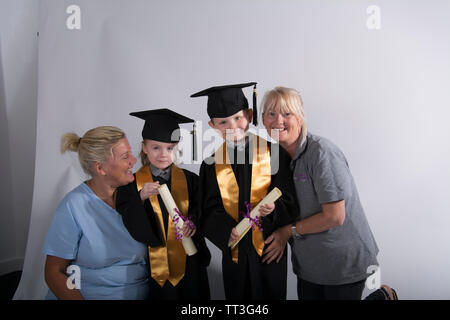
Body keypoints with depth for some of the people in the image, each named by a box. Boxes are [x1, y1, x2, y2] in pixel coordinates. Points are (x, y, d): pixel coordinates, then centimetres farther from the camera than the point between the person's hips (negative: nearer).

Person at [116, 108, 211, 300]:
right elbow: (128, 222, -10)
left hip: (188, 262, 1)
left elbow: (201, 210, 1)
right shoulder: (133, 184, -3)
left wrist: (193, 223, -19)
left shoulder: (189, 180, 1)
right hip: (154, 263, -1)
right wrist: (141, 197, -25)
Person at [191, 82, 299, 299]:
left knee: (272, 295, 12)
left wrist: (273, 207, -26)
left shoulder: (273, 154, -7)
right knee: (237, 297, 16)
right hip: (234, 253, 2)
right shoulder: (212, 165, -1)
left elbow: (289, 201, -5)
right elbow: (210, 211, -2)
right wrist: (228, 230, -20)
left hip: (270, 249, -1)